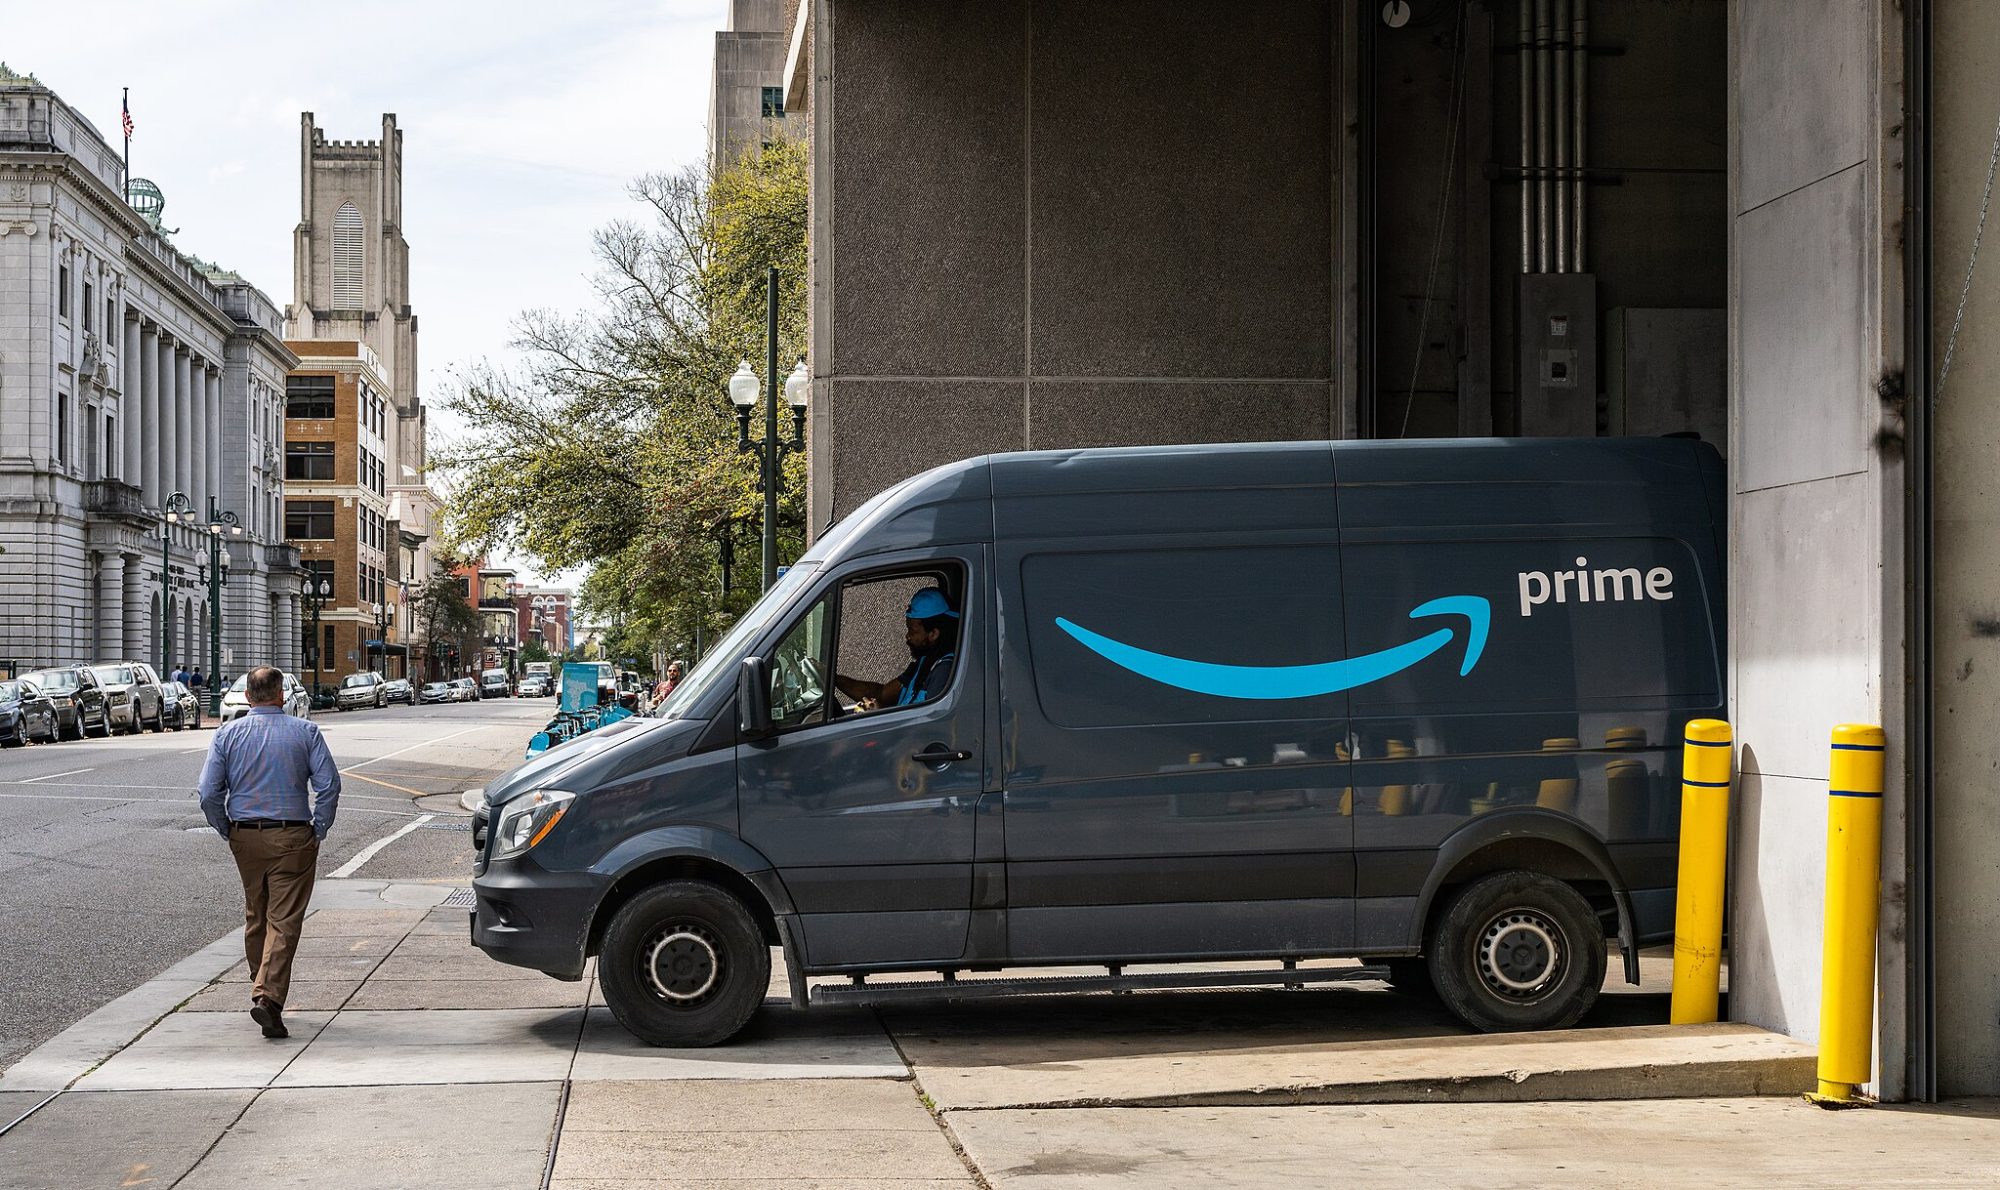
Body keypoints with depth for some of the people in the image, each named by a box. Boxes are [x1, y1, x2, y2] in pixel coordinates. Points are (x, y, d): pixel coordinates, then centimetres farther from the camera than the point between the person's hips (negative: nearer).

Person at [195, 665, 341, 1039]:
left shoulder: (228, 734, 2)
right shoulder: (305, 732, -3)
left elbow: (209, 793, -3)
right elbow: (329, 785, -10)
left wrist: (227, 832, 9)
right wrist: (318, 831, 0)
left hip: (245, 837, 3)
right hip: (292, 838, -3)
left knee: (255, 917, 18)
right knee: (284, 920, -4)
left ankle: (262, 990, 27)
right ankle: (268, 997, -18)